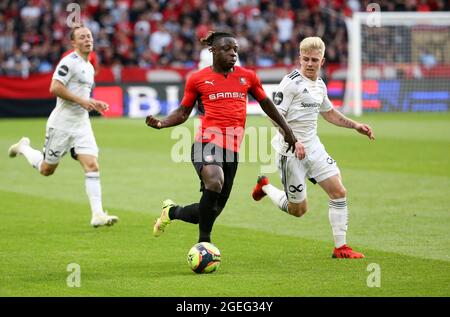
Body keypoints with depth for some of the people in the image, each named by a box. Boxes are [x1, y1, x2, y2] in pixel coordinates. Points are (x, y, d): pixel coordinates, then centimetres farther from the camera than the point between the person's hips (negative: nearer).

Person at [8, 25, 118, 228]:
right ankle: (24, 148, 38)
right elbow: (55, 88, -22)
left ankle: (97, 214, -14)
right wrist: (81, 100, -23)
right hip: (61, 124, -7)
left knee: (92, 166, -11)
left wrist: (94, 104, 13)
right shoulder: (69, 62, -13)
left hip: (81, 124, 7)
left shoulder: (89, 67, 16)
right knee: (46, 169, 8)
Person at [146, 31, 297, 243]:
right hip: (207, 143, -5)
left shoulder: (248, 77, 13)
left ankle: (172, 212, 35)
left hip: (232, 150, 5)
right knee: (214, 181, -35)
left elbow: (266, 104, 27)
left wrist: (286, 130, 28)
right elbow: (183, 112, 14)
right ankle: (204, 242, -21)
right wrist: (161, 124, -4)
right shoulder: (198, 79, 5)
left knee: (215, 209, 5)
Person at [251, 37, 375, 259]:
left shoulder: (320, 85, 11)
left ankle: (340, 247, 3)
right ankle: (265, 186, 29)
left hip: (313, 147, 7)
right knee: (298, 210, 1)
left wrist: (355, 126, 22)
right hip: (291, 151, -7)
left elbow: (329, 113, 30)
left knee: (339, 192, -5)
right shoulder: (292, 82, -14)